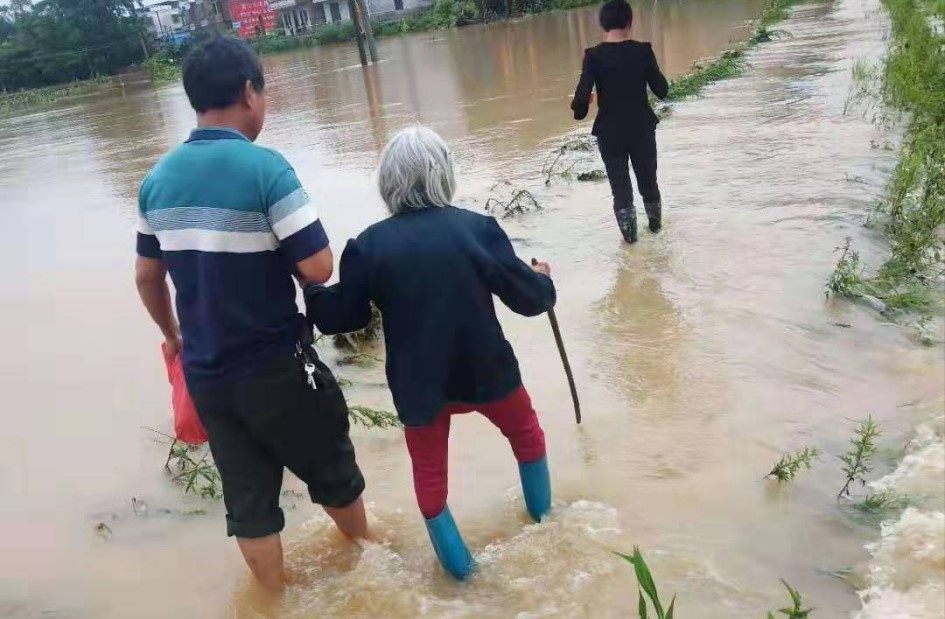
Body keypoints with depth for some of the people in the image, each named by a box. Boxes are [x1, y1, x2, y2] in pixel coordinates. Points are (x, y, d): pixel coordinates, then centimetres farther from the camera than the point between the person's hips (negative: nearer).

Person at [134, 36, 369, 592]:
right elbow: (318, 268, -22)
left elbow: (147, 277, 9)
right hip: (278, 369, -5)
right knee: (331, 473, 20)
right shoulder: (264, 168, -19)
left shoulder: (158, 179, 0)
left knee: (248, 499, 18)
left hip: (206, 374, 5)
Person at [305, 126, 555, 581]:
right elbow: (529, 299, -10)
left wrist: (311, 291, 17)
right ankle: (541, 514, 47)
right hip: (484, 370, 0)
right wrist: (543, 278, 13)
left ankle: (457, 562, 32)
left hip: (419, 383, 0)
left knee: (429, 471, 21)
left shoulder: (369, 245, -11)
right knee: (525, 432, 29)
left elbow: (342, 318, -3)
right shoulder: (477, 227, -14)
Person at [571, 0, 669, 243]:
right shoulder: (643, 51, -9)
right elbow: (662, 91, -4)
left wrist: (578, 111, 4)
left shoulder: (594, 56, -12)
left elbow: (583, 95, -18)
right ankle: (655, 223, 39)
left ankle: (629, 233, 19)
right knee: (648, 179, 21)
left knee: (620, 184, 12)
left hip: (609, 132, -1)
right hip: (642, 128, 2)